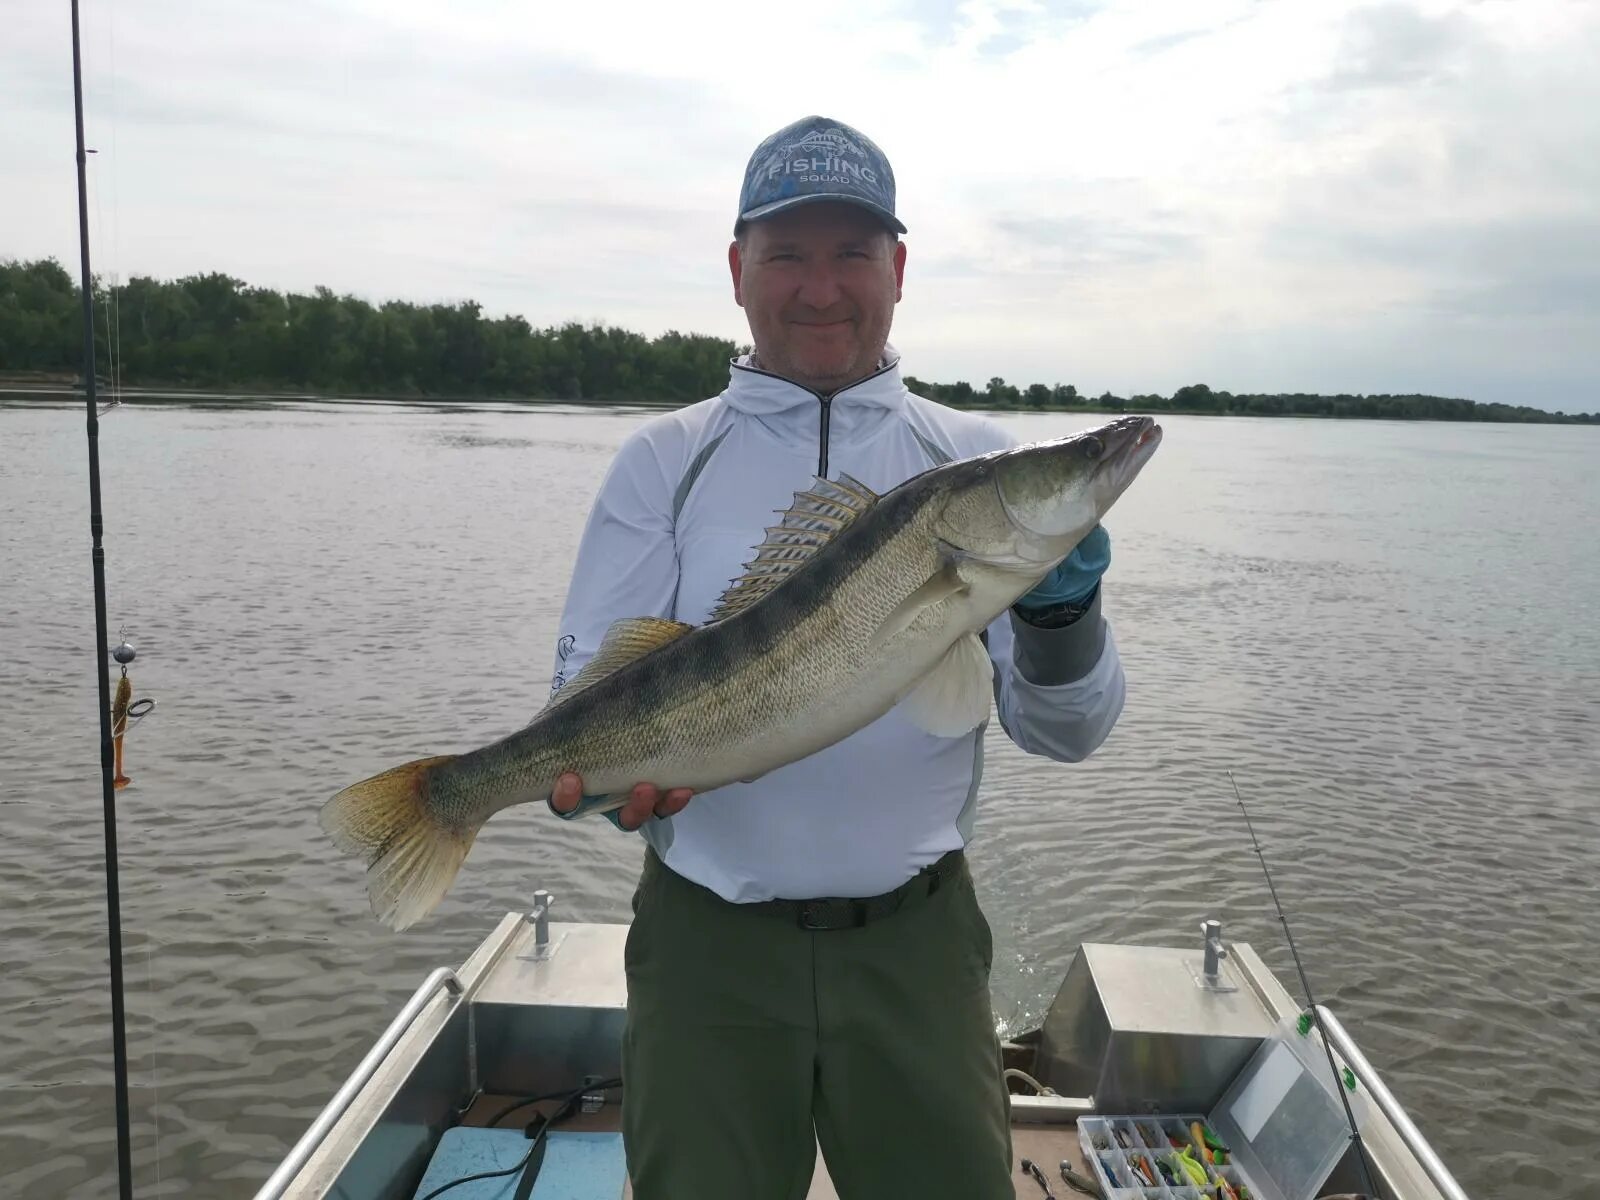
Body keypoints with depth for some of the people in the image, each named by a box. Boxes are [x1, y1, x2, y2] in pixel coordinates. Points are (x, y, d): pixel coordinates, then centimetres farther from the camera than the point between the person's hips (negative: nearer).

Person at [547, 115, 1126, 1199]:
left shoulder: (977, 459, 1)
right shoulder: (664, 460, 0)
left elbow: (1064, 731, -3)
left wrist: (1059, 615, -24)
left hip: (917, 938, 1)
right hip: (710, 943, 0)